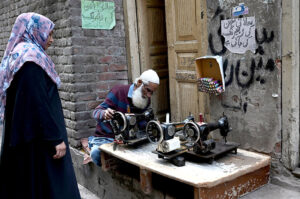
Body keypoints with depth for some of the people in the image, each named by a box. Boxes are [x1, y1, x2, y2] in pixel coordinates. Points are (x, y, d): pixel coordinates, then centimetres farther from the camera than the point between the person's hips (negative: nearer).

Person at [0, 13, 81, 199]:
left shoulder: (18, 55, 16)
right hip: (39, 139, -10)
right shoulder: (31, 57, -14)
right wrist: (56, 138, -21)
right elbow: (38, 102, -22)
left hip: (21, 137, 10)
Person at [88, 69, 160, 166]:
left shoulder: (146, 100, 6)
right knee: (97, 153, -37)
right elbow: (96, 112, -14)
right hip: (105, 137, -4)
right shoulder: (119, 91, -12)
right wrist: (104, 114, -37)